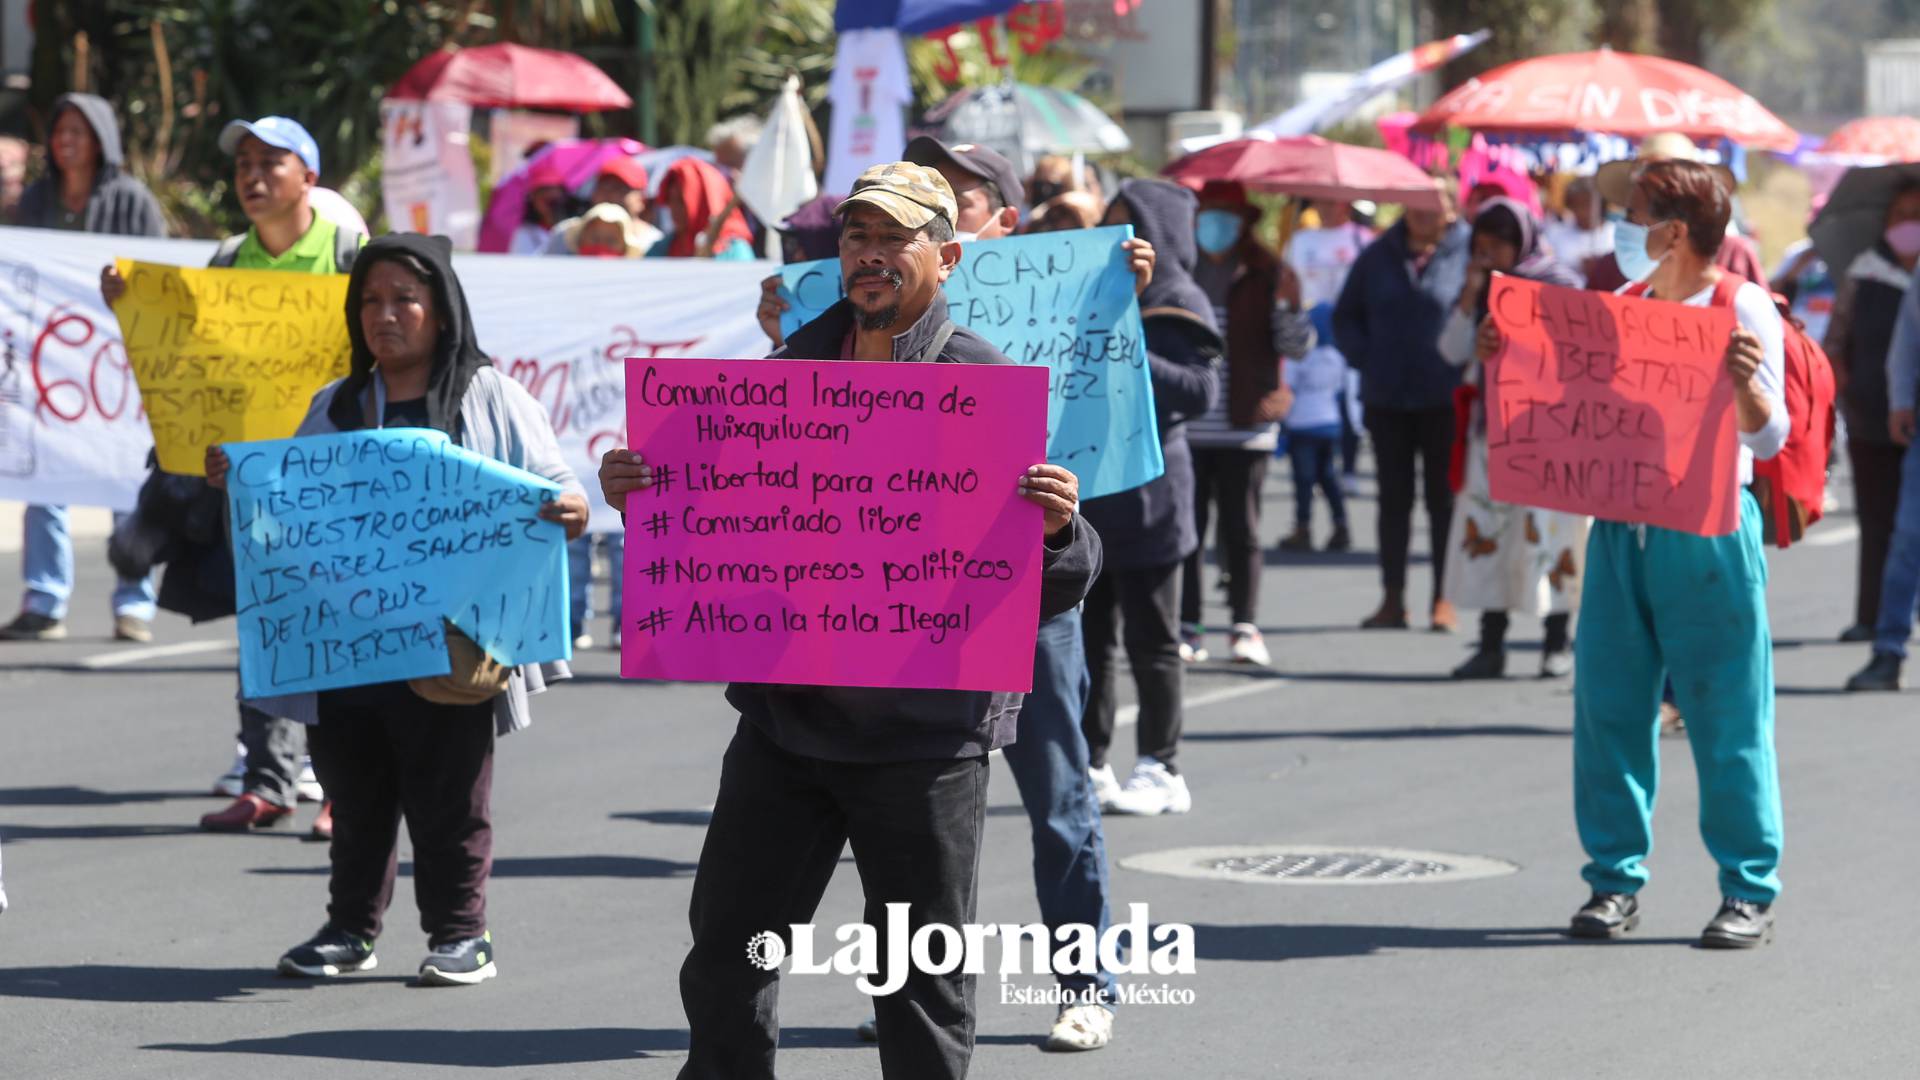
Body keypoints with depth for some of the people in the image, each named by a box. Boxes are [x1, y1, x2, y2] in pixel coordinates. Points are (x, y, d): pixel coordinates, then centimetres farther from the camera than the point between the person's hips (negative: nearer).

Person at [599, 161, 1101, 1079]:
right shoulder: (789, 370, 9)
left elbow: (1053, 589, -7)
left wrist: (1056, 529, -28)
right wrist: (636, 492, -3)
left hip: (926, 735, -4)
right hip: (785, 719, 4)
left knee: (923, 994, 5)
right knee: (724, 967, 10)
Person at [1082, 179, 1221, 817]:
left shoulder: (1178, 305, -5)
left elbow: (1200, 390, -15)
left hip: (1146, 491, -7)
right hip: (1088, 486, 7)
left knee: (1150, 639, -2)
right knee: (1089, 635, 7)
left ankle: (1161, 770, 3)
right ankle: (1091, 764, 11)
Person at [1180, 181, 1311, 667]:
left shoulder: (1268, 275, 3)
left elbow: (1297, 348, 0)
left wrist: (1289, 306, -17)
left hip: (1245, 425, -2)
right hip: (1183, 425, 2)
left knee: (1241, 528, -1)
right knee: (1183, 528, 1)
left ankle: (1245, 627, 4)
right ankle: (1188, 627, 6)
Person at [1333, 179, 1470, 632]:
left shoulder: (1469, 253, -4)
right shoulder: (1379, 255, 9)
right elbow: (1346, 316, 15)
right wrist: (1363, 357, 1)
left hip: (1444, 401, -4)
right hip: (1387, 398, 4)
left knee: (1443, 497, 2)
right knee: (1394, 497, 8)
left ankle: (1444, 598, 7)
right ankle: (1392, 599, 13)